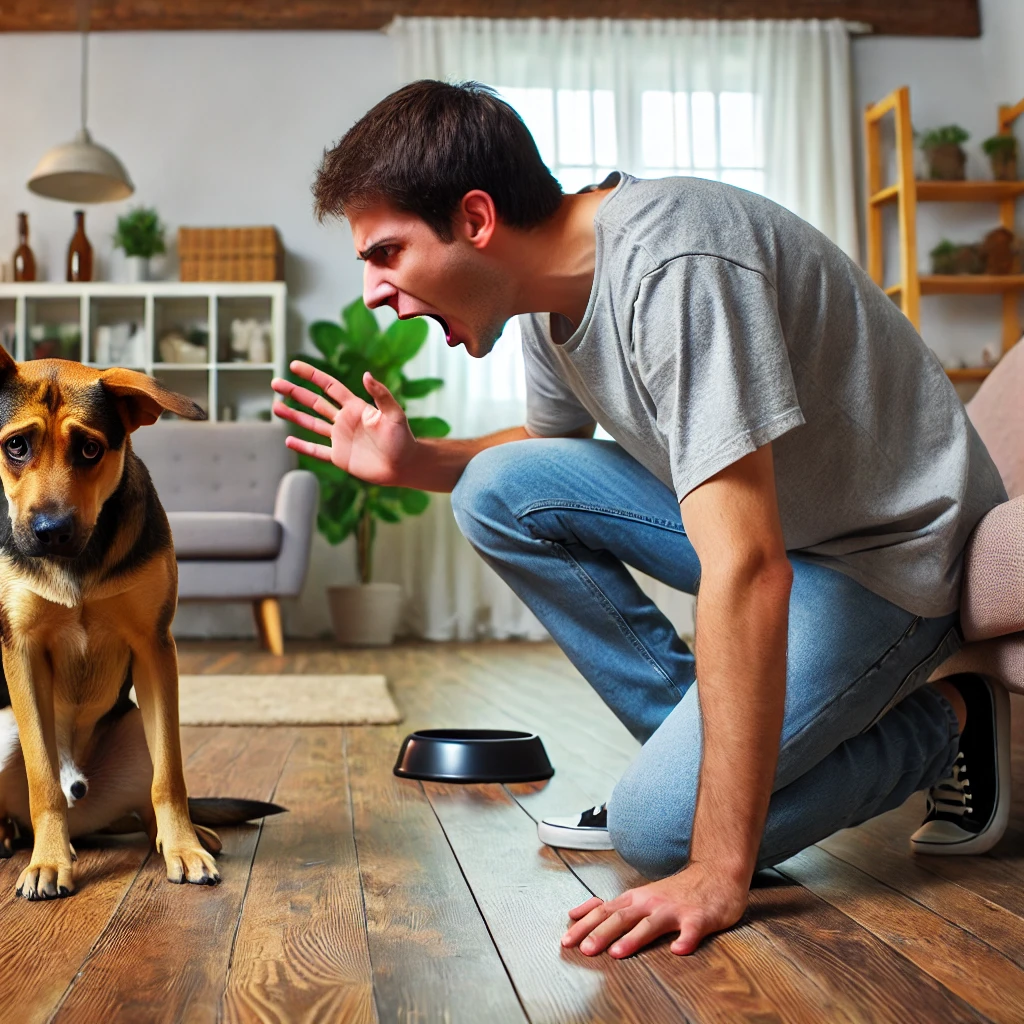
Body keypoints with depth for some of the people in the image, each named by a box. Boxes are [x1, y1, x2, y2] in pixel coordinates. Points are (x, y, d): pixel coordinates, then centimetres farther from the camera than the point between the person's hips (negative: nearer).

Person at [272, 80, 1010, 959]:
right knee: (499, 490, -4)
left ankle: (943, 725, 4)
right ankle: (699, 737, 3)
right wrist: (410, 461, -1)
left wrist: (719, 873, -34)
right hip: (764, 513, 8)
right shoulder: (556, 285, -2)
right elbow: (552, 443, 18)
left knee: (659, 828, -18)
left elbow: (746, 568, -36)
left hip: (892, 549, -8)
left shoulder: (670, 266, -30)